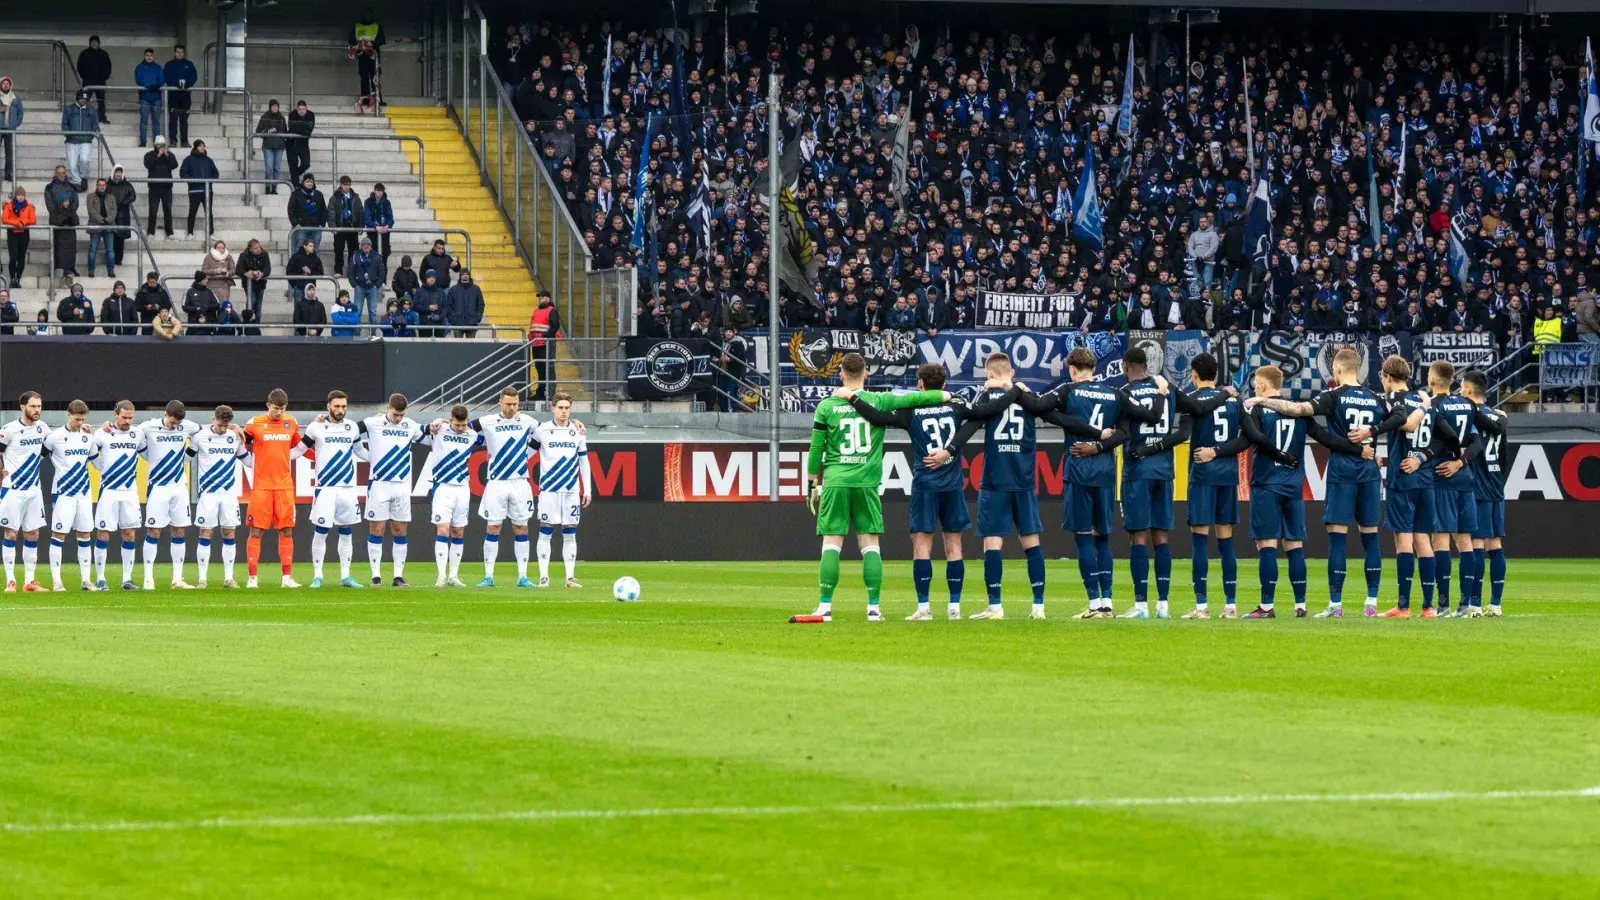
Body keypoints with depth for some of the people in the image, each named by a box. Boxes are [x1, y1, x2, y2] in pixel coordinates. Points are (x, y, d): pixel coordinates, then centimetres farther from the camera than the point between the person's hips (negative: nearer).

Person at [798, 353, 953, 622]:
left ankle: (825, 607, -5)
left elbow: (815, 450, 4)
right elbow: (917, 398, 5)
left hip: (835, 482, -1)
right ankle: (873, 607, 3)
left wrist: (812, 485, 14)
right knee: (870, 544, 5)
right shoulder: (878, 401, 1)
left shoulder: (826, 406, 2)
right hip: (867, 482, 1)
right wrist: (949, 396, 17)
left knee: (831, 544, 1)